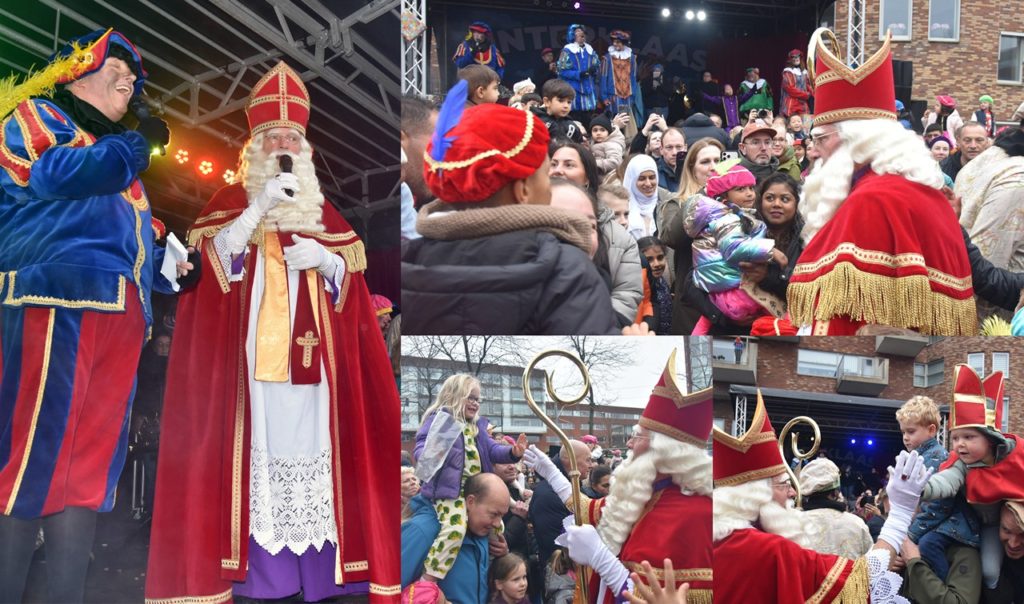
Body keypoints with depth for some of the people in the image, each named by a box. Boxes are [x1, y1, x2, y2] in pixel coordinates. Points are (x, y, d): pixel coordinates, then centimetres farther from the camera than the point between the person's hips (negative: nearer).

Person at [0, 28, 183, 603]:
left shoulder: (120, 156, 31)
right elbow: (53, 174, -12)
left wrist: (168, 267, 13)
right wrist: (136, 145, -2)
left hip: (121, 316, 8)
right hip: (57, 299, -8)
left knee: (92, 464, 4)